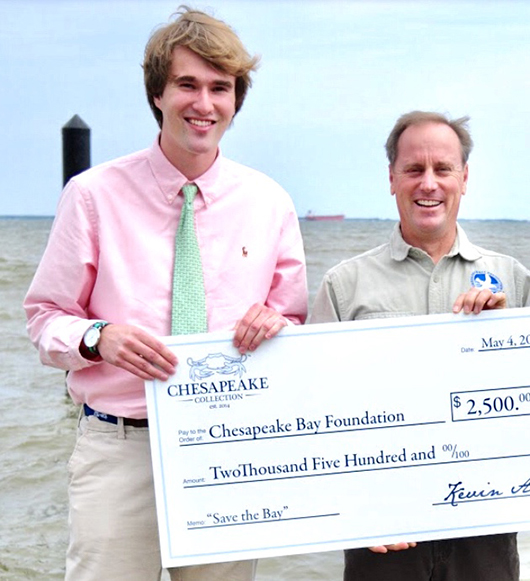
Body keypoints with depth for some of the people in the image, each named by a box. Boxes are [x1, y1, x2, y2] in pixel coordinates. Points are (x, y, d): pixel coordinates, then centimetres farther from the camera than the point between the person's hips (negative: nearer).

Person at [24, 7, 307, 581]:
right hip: (119, 446, -2)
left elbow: (299, 323, 13)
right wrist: (100, 337, -19)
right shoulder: (95, 194, -1)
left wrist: (275, 323, -10)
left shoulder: (269, 203, 5)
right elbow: (45, 318, 2)